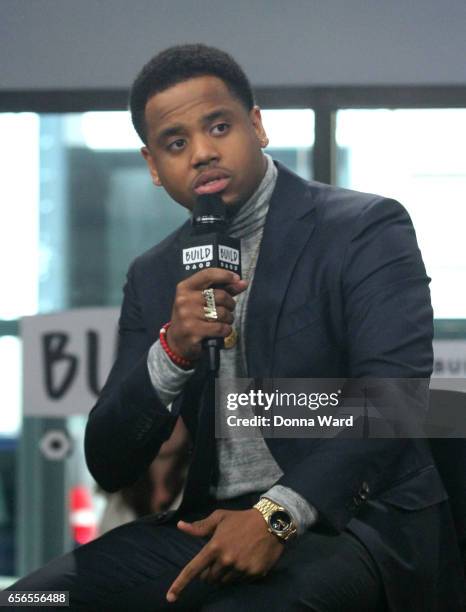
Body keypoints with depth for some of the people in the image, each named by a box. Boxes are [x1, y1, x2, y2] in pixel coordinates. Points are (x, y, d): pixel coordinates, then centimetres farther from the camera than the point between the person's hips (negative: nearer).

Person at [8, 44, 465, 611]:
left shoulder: (366, 229, -1)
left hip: (354, 517, -5)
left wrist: (278, 514, -27)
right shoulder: (154, 276, 14)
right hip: (211, 523, 5)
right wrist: (172, 351, -10)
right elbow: (109, 467, 9)